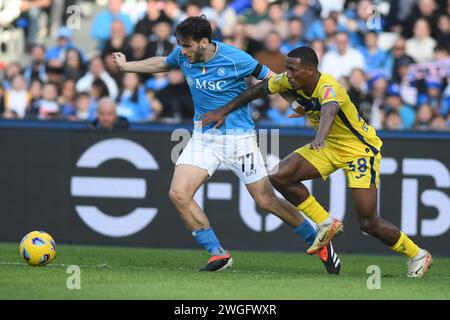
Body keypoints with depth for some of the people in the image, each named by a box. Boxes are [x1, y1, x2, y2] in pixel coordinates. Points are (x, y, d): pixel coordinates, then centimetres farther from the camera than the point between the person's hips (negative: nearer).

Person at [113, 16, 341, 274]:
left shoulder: (234, 59, -19)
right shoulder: (183, 56, -3)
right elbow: (161, 64, 20)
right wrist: (126, 66, 29)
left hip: (239, 137, -5)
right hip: (203, 137, 5)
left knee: (267, 201, -4)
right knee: (179, 194, -13)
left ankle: (318, 242, 18)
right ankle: (219, 254, -1)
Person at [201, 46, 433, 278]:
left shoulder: (328, 88, -33)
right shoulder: (290, 81, -11)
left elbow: (329, 111, -55)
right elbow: (259, 89, 5)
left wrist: (320, 136, -76)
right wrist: (224, 111, 3)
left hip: (361, 149, -7)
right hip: (329, 146, 7)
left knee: (368, 223, -12)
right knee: (279, 176, -12)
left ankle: (418, 255, 13)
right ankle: (327, 224, 6)